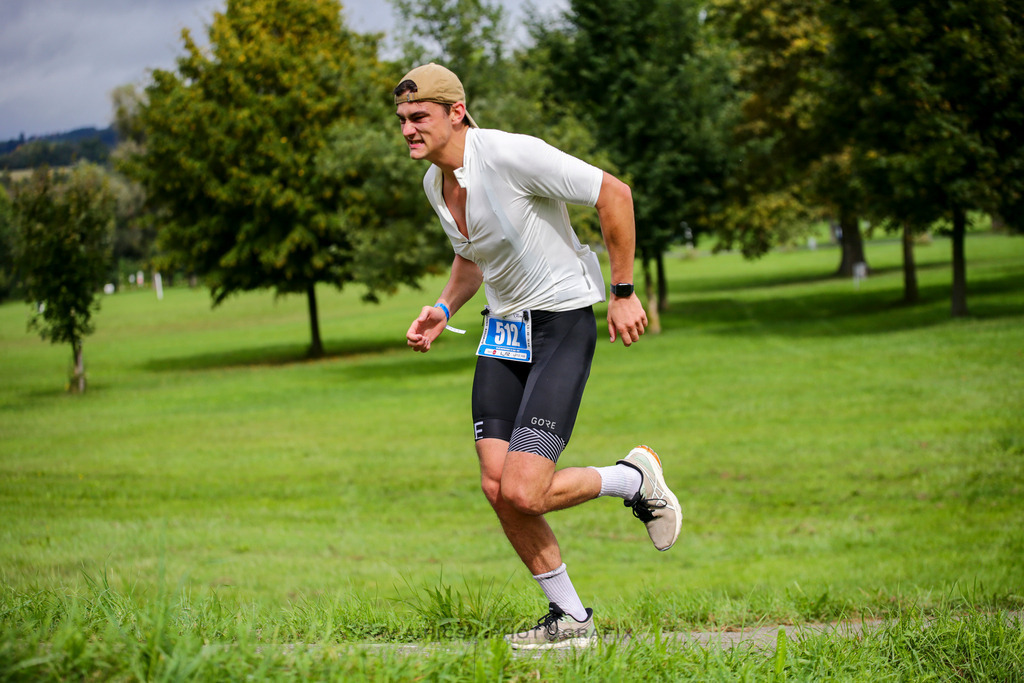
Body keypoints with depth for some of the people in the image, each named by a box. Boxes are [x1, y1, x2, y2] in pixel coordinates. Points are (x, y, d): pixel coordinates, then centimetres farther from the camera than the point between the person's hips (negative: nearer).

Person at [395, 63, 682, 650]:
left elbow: (614, 192, -15)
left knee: (523, 492, -17)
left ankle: (636, 478, 11)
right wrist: (443, 309, 7)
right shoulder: (435, 183, 7)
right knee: (497, 486, -4)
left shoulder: (511, 155, -20)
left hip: (563, 323, -8)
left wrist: (624, 292, -12)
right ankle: (570, 617, 12)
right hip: (504, 331, 8)